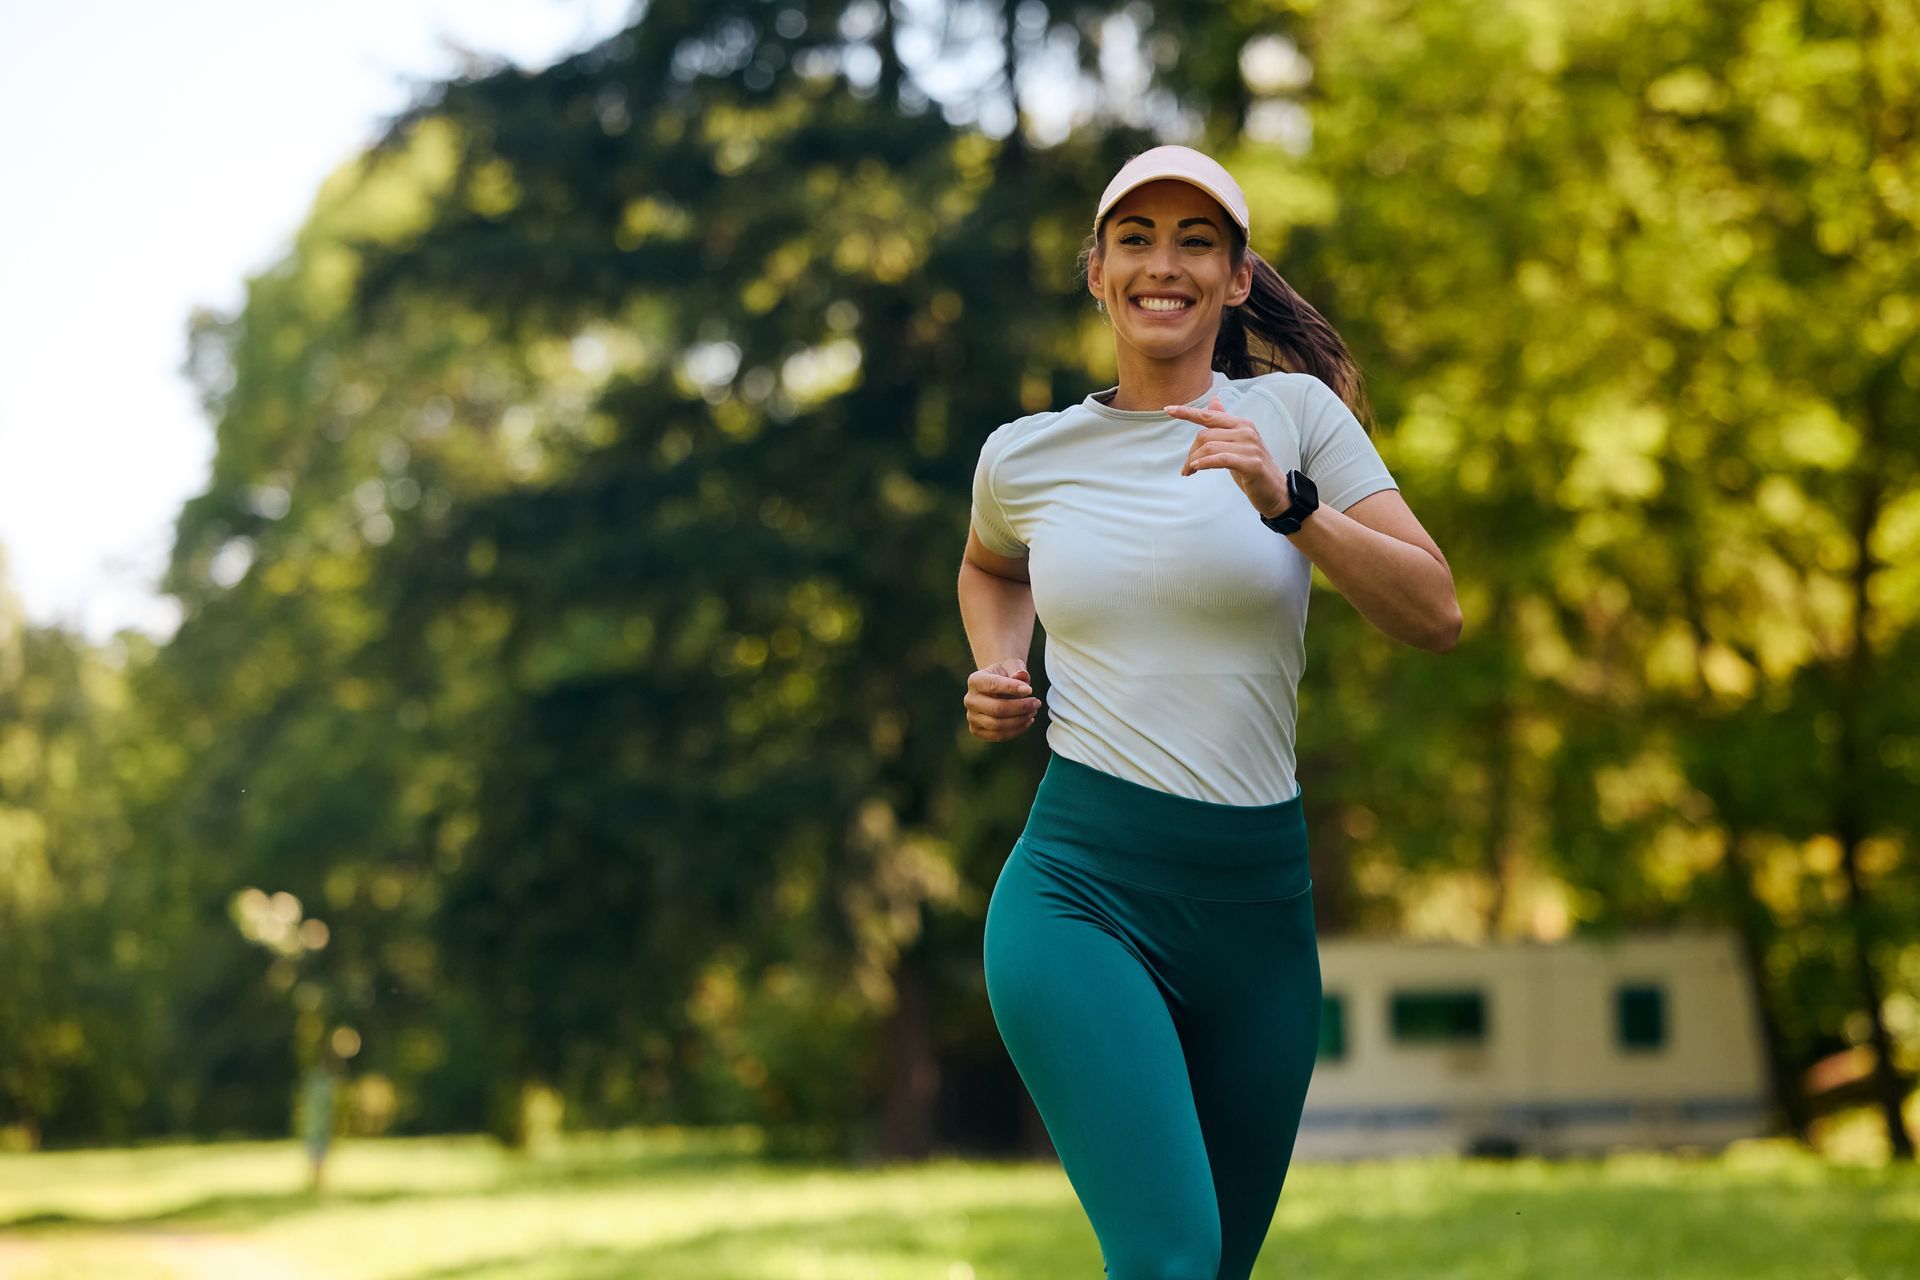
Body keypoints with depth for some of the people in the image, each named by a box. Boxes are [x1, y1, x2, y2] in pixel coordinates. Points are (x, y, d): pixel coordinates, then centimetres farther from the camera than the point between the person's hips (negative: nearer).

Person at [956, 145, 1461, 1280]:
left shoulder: (1294, 413, 3)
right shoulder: (1024, 457, 7)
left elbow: (1437, 616, -6)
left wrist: (1288, 502, -19)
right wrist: (997, 671, 11)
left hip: (1258, 897, 2)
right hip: (1080, 890, -1)